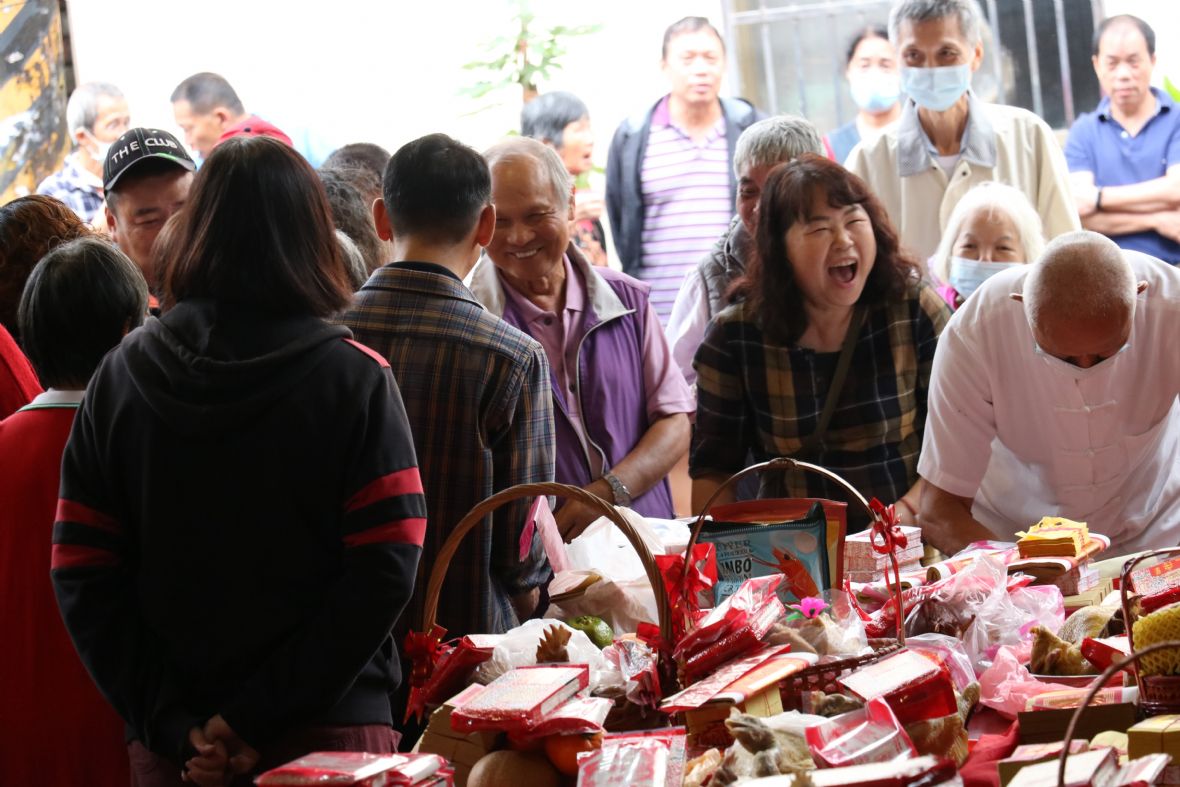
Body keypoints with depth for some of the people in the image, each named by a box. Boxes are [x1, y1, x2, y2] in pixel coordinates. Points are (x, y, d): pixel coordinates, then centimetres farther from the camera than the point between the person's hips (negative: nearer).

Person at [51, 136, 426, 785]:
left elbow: (83, 577, -2)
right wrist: (261, 719, -12)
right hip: (330, 732, -2)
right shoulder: (356, 379, -6)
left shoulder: (120, 376, 1)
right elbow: (385, 574, -14)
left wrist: (170, 725, -5)